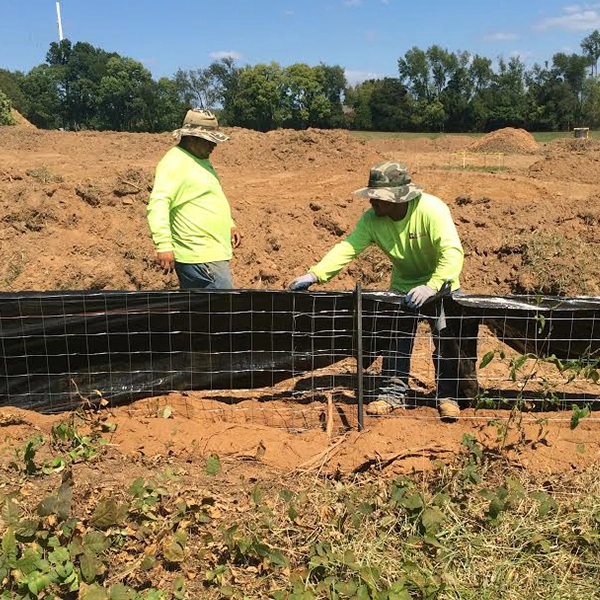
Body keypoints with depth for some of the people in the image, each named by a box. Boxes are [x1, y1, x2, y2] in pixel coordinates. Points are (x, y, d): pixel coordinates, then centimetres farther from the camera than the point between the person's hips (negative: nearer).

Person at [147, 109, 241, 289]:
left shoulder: (201, 160, 18)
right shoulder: (174, 163, -15)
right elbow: (157, 205, -24)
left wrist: (229, 224, 25)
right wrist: (163, 245, -31)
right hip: (201, 256, -10)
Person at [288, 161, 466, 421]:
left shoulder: (431, 210, -30)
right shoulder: (372, 219, -16)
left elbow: (452, 252, -37)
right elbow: (347, 248, -23)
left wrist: (431, 287, -48)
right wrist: (314, 274, -36)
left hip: (440, 285, -4)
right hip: (403, 287, 4)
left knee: (447, 341, -3)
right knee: (395, 339, 3)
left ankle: (448, 396, 13)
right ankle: (393, 392, 17)